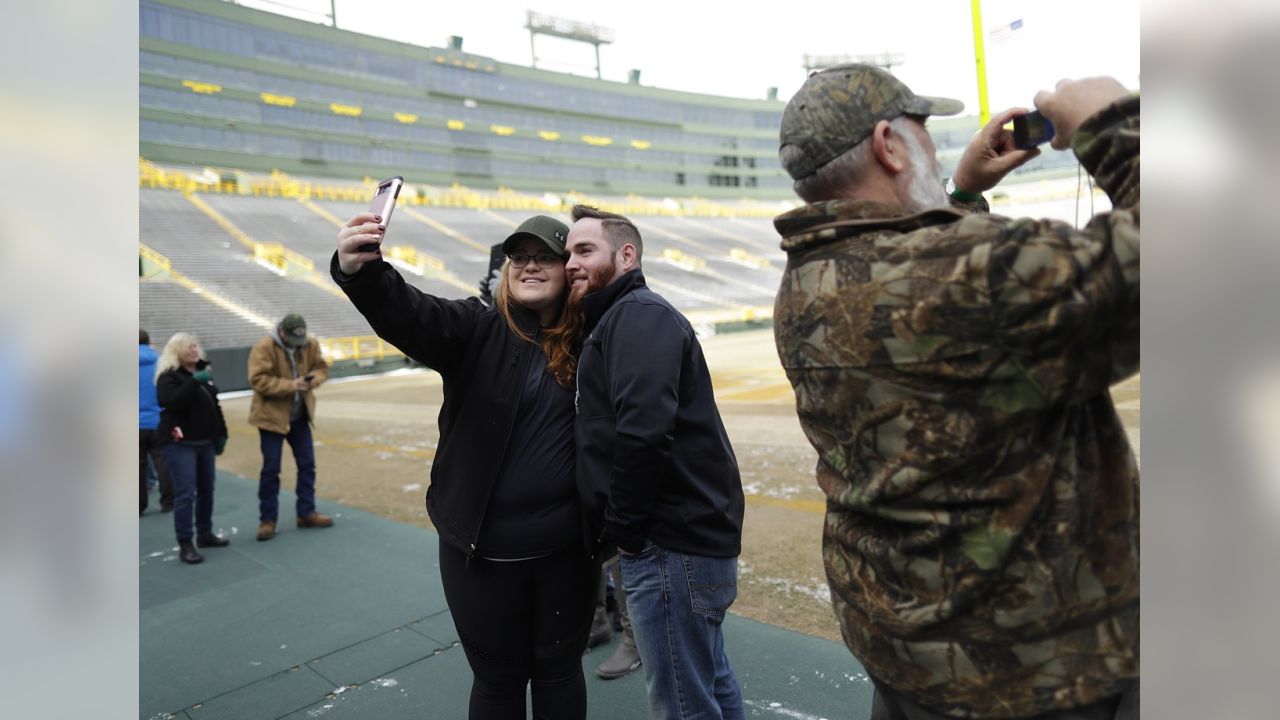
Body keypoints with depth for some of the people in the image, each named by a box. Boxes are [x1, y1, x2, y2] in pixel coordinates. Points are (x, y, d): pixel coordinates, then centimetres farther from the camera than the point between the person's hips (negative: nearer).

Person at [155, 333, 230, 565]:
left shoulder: (204, 372, 13)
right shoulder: (168, 376, -8)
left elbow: (215, 406, 19)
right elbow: (171, 402, -28)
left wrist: (221, 434, 16)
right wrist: (194, 381, -33)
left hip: (206, 442, 7)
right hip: (181, 444, -7)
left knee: (206, 490, 13)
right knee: (185, 494, -8)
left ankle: (205, 534, 26)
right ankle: (185, 544, -1)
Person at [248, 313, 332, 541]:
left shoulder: (311, 344, -3)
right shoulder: (263, 348, -18)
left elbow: (322, 367, 6)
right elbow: (258, 380, -23)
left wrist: (314, 379, -17)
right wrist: (290, 385, -30)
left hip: (300, 415, 5)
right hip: (272, 416, -5)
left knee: (307, 464, 8)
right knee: (271, 468, 0)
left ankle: (306, 513, 20)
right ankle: (267, 519, 12)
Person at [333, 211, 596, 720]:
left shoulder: (587, 343, -4)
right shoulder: (478, 328, -6)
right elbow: (409, 313, -25)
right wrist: (358, 270, -44)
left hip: (566, 548, 1)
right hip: (483, 550, 0)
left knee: (559, 670, 20)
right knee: (497, 678, 17)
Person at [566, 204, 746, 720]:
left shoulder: (639, 313, -12)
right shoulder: (623, 317, 19)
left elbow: (643, 430, -27)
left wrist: (623, 528, -16)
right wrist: (624, 527, 12)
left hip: (671, 545, -10)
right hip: (694, 532, 10)